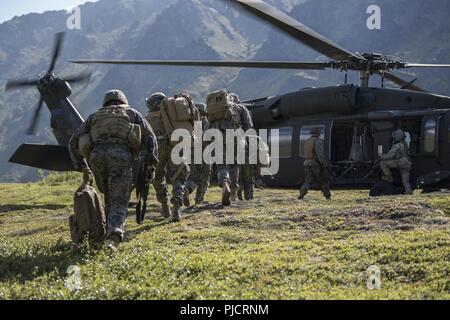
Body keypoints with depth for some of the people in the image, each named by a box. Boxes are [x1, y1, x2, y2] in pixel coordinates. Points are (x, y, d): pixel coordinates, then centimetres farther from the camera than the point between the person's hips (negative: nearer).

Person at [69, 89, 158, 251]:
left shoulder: (94, 116, 33)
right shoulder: (132, 113, 29)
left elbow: (74, 142, 26)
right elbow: (150, 138, 16)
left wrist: (81, 165, 31)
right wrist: (150, 164, 14)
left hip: (97, 156, 2)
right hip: (121, 155, -2)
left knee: (109, 197, 23)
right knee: (119, 201, -4)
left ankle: (112, 232, 23)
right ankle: (114, 236, -26)